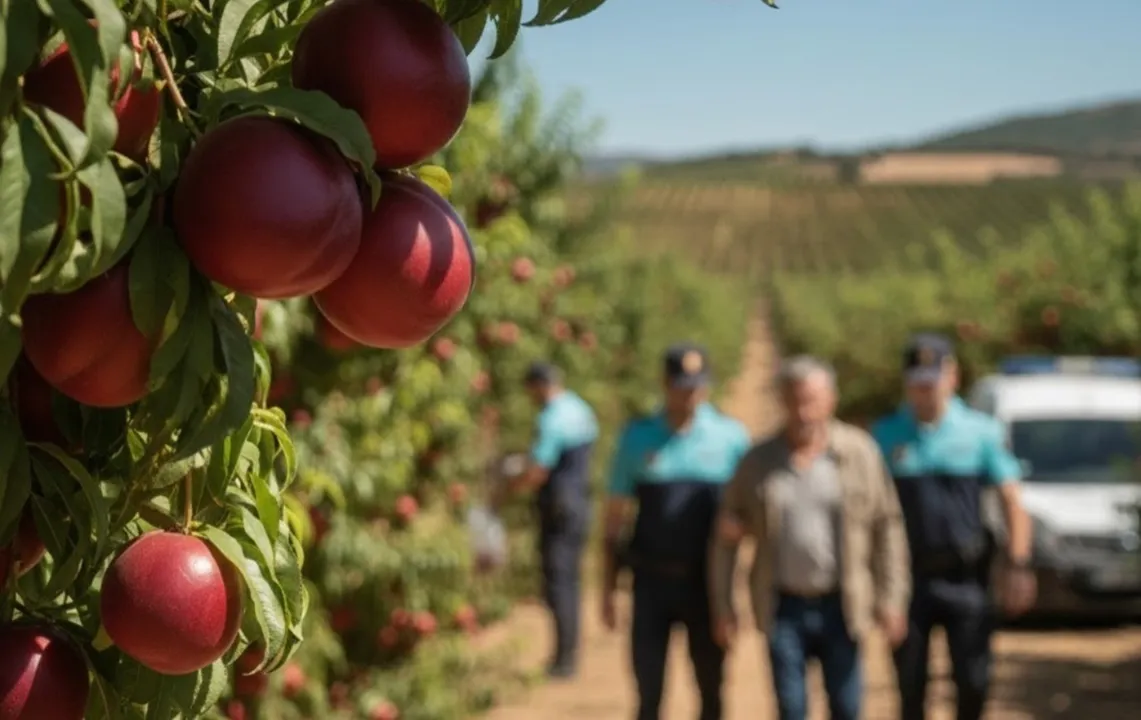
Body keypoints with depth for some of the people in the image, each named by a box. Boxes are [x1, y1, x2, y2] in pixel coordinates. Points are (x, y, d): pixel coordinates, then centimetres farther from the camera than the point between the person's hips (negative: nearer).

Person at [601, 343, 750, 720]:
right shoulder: (638, 436, 2)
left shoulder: (731, 436, 1)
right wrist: (607, 589, 5)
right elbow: (616, 516, 7)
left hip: (708, 583, 0)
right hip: (652, 582, 0)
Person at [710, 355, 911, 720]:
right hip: (784, 606, 0)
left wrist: (891, 598, -6)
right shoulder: (758, 462, 1)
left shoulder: (860, 452, -1)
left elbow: (887, 528, -1)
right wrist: (723, 607, 2)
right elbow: (726, 539, 5)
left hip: (840, 606, 0)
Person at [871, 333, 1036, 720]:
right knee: (910, 682, 4)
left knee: (973, 679, -1)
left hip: (965, 576, 0)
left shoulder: (981, 431, 3)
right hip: (908, 576, 0)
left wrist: (1017, 565, -9)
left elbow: (1011, 500, 1)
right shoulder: (885, 435, 4)